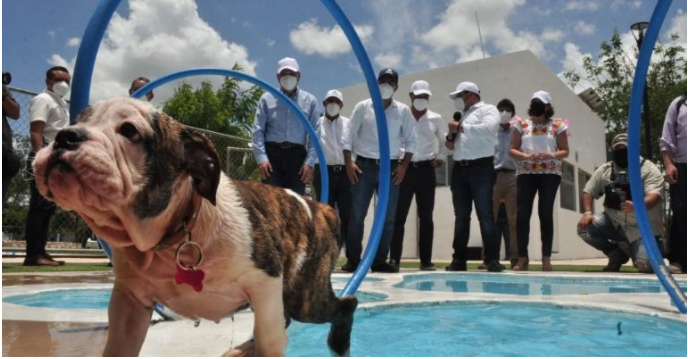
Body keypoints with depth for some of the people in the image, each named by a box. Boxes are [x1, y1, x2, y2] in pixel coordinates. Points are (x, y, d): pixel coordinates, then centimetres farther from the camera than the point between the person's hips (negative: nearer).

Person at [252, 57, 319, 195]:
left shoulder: (310, 101, 10)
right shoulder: (267, 99, 9)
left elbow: (315, 133, 6)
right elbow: (258, 130, 3)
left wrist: (310, 162, -4)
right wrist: (261, 158, -10)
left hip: (297, 155, 1)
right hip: (272, 153, -1)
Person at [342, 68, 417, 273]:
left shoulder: (403, 111, 6)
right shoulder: (362, 107, 3)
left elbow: (411, 141, 7)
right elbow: (349, 136, 3)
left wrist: (404, 165, -4)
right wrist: (349, 162, -6)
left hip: (390, 168, 2)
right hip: (364, 166, -1)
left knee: (387, 217, 3)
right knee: (357, 215, -2)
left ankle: (380, 261, 13)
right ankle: (353, 260, 6)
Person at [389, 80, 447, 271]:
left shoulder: (436, 119, 9)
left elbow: (446, 141, 19)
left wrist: (441, 157, 4)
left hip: (426, 170, 2)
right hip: (405, 168, -1)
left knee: (426, 217, 4)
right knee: (399, 216, -3)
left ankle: (426, 260, 9)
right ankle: (394, 259, 0)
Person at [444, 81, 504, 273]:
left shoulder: (488, 109, 4)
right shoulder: (462, 115, 25)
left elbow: (488, 129, -17)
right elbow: (454, 144, 27)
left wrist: (461, 127, -10)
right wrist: (450, 137, 4)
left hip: (481, 168, -6)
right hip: (459, 169, 7)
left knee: (485, 215, -8)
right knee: (461, 216, 5)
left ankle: (492, 260, -4)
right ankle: (459, 259, 9)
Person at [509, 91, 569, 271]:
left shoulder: (557, 125, 5)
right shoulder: (522, 125, 8)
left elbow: (565, 151, 5)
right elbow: (512, 150, 6)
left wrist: (552, 155, -15)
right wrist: (526, 156, -12)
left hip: (550, 174, -1)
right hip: (526, 173, 1)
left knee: (546, 213, -2)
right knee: (522, 213, -6)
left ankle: (546, 258, 3)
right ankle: (522, 257, -1)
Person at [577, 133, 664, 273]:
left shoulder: (648, 168, -7)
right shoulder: (604, 170, 6)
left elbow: (654, 196, -20)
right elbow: (588, 191, 8)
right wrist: (587, 213, -13)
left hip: (641, 226, -4)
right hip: (613, 222, 4)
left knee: (644, 265, -23)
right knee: (584, 227, -22)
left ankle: (631, 249, 17)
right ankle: (616, 253, 3)